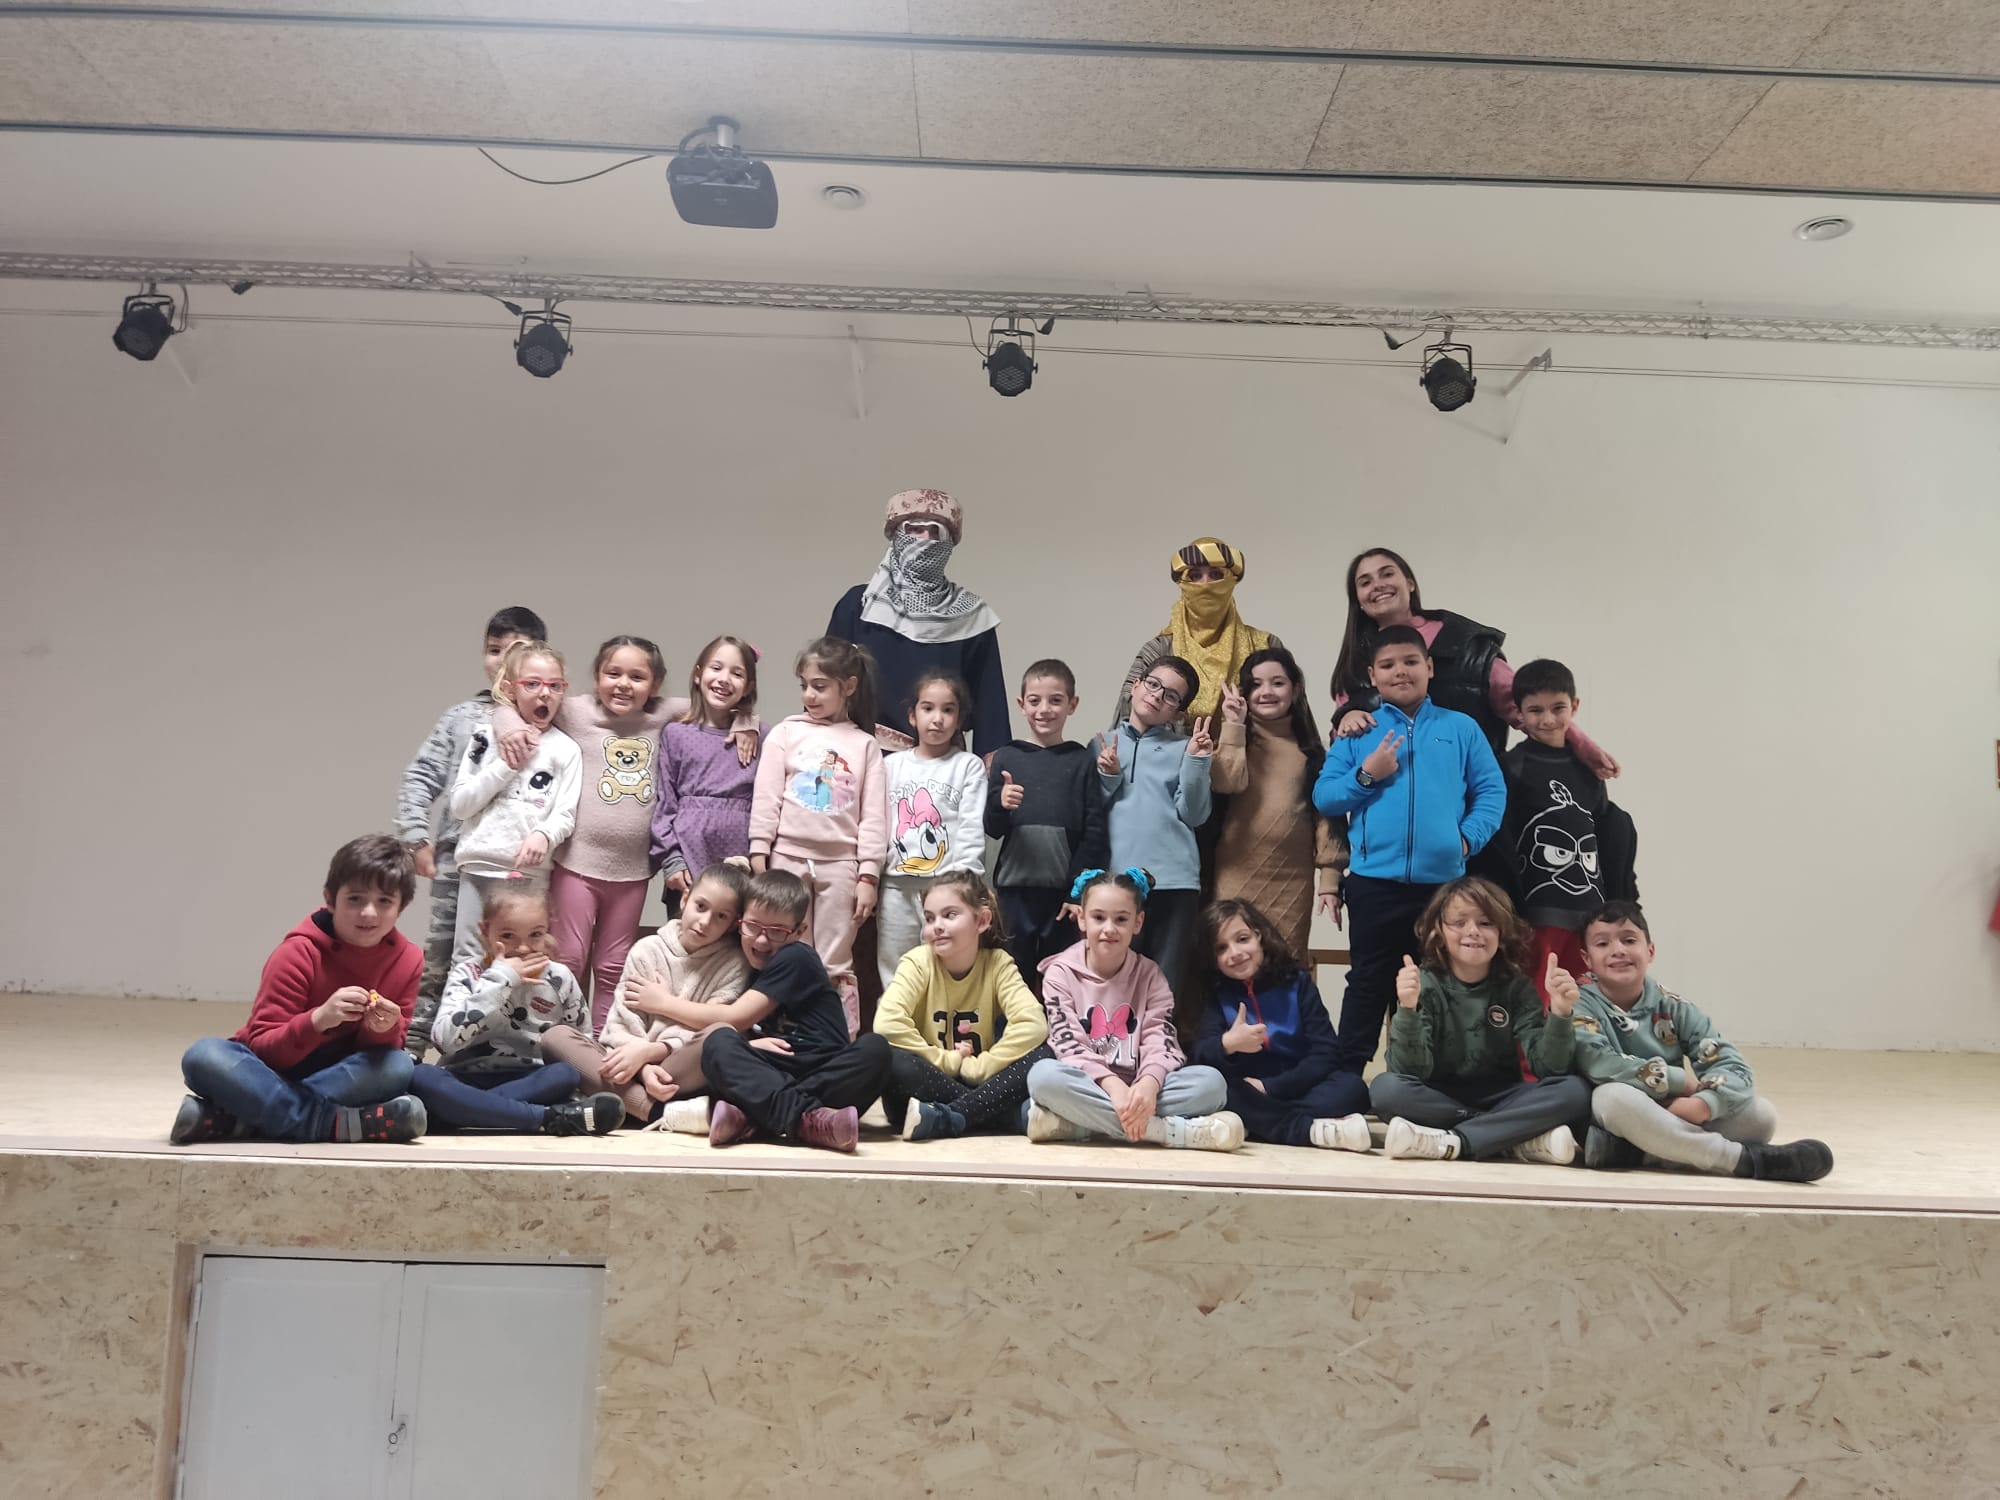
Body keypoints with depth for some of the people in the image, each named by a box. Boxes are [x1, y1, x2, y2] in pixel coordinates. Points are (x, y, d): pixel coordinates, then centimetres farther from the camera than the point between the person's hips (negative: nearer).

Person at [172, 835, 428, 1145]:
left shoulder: (407, 960, -5)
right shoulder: (299, 953, -14)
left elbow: (392, 1047, -3)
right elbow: (263, 1047, -18)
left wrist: (386, 1030, -27)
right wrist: (319, 1019, -36)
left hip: (342, 1076, 2)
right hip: (272, 1072, -2)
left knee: (398, 1066, -31)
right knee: (204, 1056, -31)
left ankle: (228, 1118, -29)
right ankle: (334, 1122, -35)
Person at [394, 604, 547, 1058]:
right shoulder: (461, 717, 7)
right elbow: (419, 778, 7)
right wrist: (416, 837, -1)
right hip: (458, 858, 1)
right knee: (439, 962, 7)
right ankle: (410, 1050, 16)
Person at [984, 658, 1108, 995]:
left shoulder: (1082, 761, 3)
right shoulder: (1006, 758, 5)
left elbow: (1095, 833, 1)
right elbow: (991, 829, 3)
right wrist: (1000, 805, -18)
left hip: (1064, 891, -1)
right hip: (1014, 888, 1)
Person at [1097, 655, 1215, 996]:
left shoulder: (1184, 748, 9)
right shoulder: (1104, 744, 14)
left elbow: (1193, 815, 1)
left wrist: (1196, 761, -8)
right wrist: (1107, 777, -4)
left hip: (1174, 880, -1)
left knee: (1165, 983, 2)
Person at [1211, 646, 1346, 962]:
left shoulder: (1310, 749, 11)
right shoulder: (1234, 740, 7)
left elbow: (1325, 814, 7)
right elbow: (1226, 783, -14)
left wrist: (1330, 879, 1)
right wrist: (1234, 724, -9)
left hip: (1292, 880, 1)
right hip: (1238, 877, -1)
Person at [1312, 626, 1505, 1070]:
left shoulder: (1461, 728, 8)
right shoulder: (1357, 732, 7)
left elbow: (1492, 791, 4)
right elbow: (1322, 797, 3)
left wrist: (1468, 837, -9)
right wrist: (1366, 776, -11)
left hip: (1444, 882, 1)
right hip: (1374, 882, -1)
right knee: (1368, 984, 6)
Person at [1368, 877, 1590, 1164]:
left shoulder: (1516, 988, -2)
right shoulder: (1425, 984, -8)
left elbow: (1547, 1068, -12)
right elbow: (1411, 1071, -19)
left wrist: (1559, 1014, -30)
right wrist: (1408, 1010, -36)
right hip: (1437, 1099, -2)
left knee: (1575, 1091, -22)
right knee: (1386, 1088, -32)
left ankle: (1450, 1142, -26)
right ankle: (1521, 1137, -25)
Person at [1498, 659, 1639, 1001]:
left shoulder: (1587, 769, 13)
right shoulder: (1511, 768, -4)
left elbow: (1609, 838, 17)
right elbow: (1500, 848, -10)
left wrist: (1616, 907, 11)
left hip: (1590, 912, 6)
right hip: (1536, 914, -6)